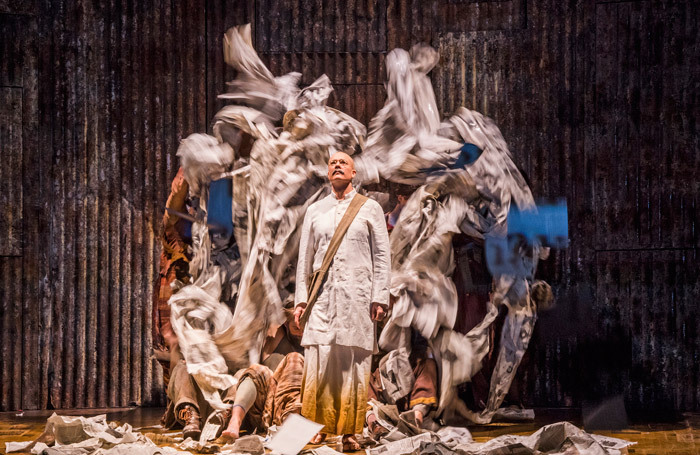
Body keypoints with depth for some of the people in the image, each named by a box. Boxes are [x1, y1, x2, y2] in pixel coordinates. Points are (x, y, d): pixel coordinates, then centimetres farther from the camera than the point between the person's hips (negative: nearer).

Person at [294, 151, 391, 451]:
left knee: (354, 366, -3)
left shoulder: (370, 209, 9)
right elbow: (305, 258, 16)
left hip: (357, 297, -2)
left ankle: (350, 432, 2)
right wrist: (300, 299, 7)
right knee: (318, 362, -5)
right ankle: (320, 426, 3)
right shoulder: (315, 211, 16)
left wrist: (380, 298, -4)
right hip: (322, 298, 2)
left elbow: (381, 256, 5)